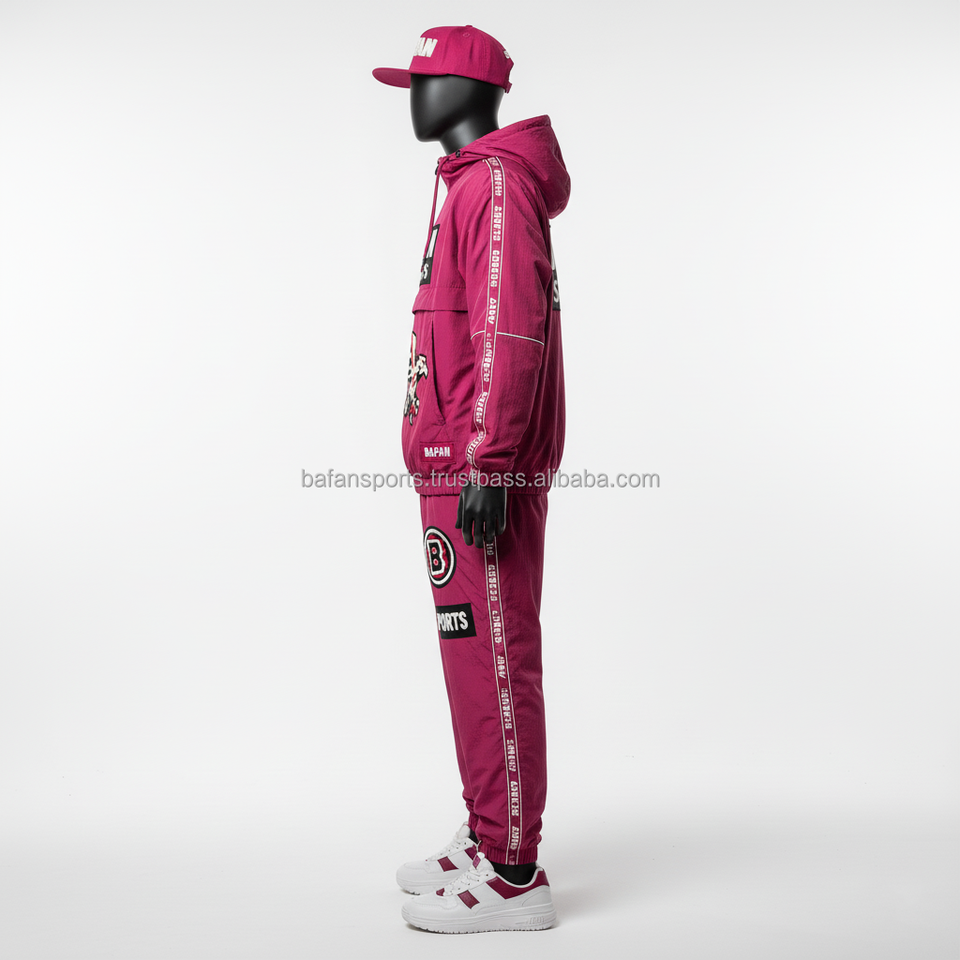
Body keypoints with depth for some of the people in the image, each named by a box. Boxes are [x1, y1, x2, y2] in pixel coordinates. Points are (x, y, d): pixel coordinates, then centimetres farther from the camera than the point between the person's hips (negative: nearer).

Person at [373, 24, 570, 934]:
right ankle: (487, 838, 26)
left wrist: (486, 466, -23)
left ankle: (514, 876, 3)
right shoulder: (469, 186, 22)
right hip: (459, 470, 10)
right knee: (476, 657, 15)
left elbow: (511, 334, -20)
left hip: (483, 476, -10)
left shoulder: (497, 184, -11)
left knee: (494, 661, -6)